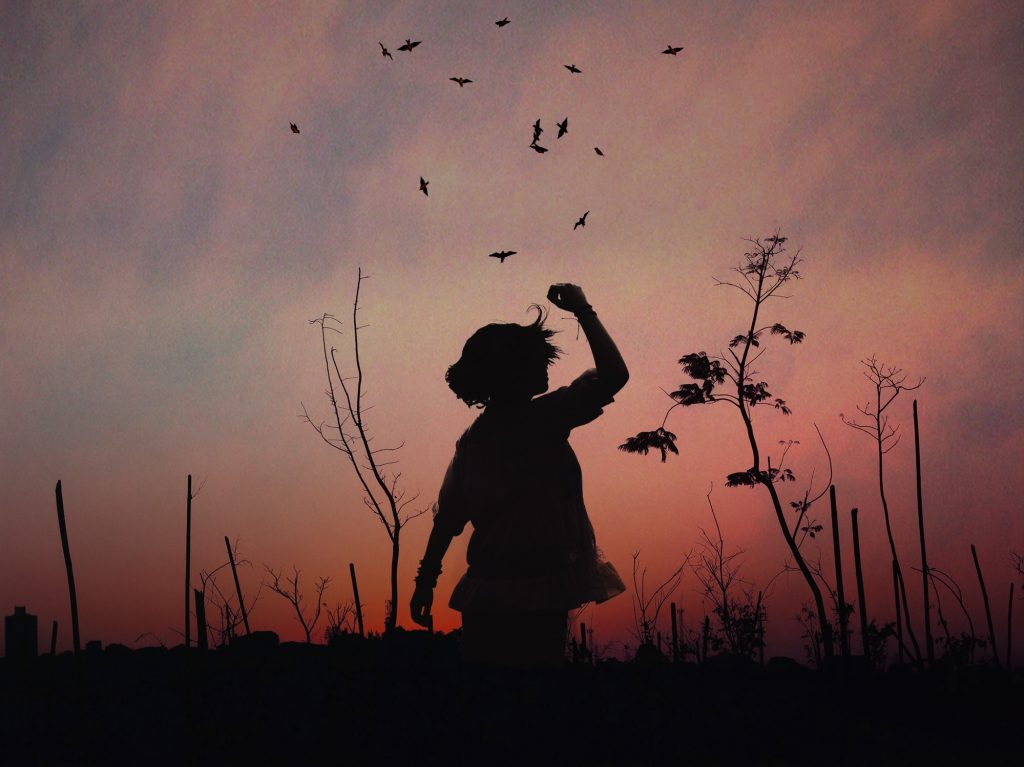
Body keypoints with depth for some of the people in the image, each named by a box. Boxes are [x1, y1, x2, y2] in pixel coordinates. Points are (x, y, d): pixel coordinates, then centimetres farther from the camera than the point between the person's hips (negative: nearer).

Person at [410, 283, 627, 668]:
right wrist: (583, 311, -6)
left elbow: (447, 518, 11)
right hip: (537, 596, -7)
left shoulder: (471, 438, 11)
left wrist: (426, 581, 17)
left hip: (484, 597, 7)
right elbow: (613, 375, -15)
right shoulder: (539, 419, -10)